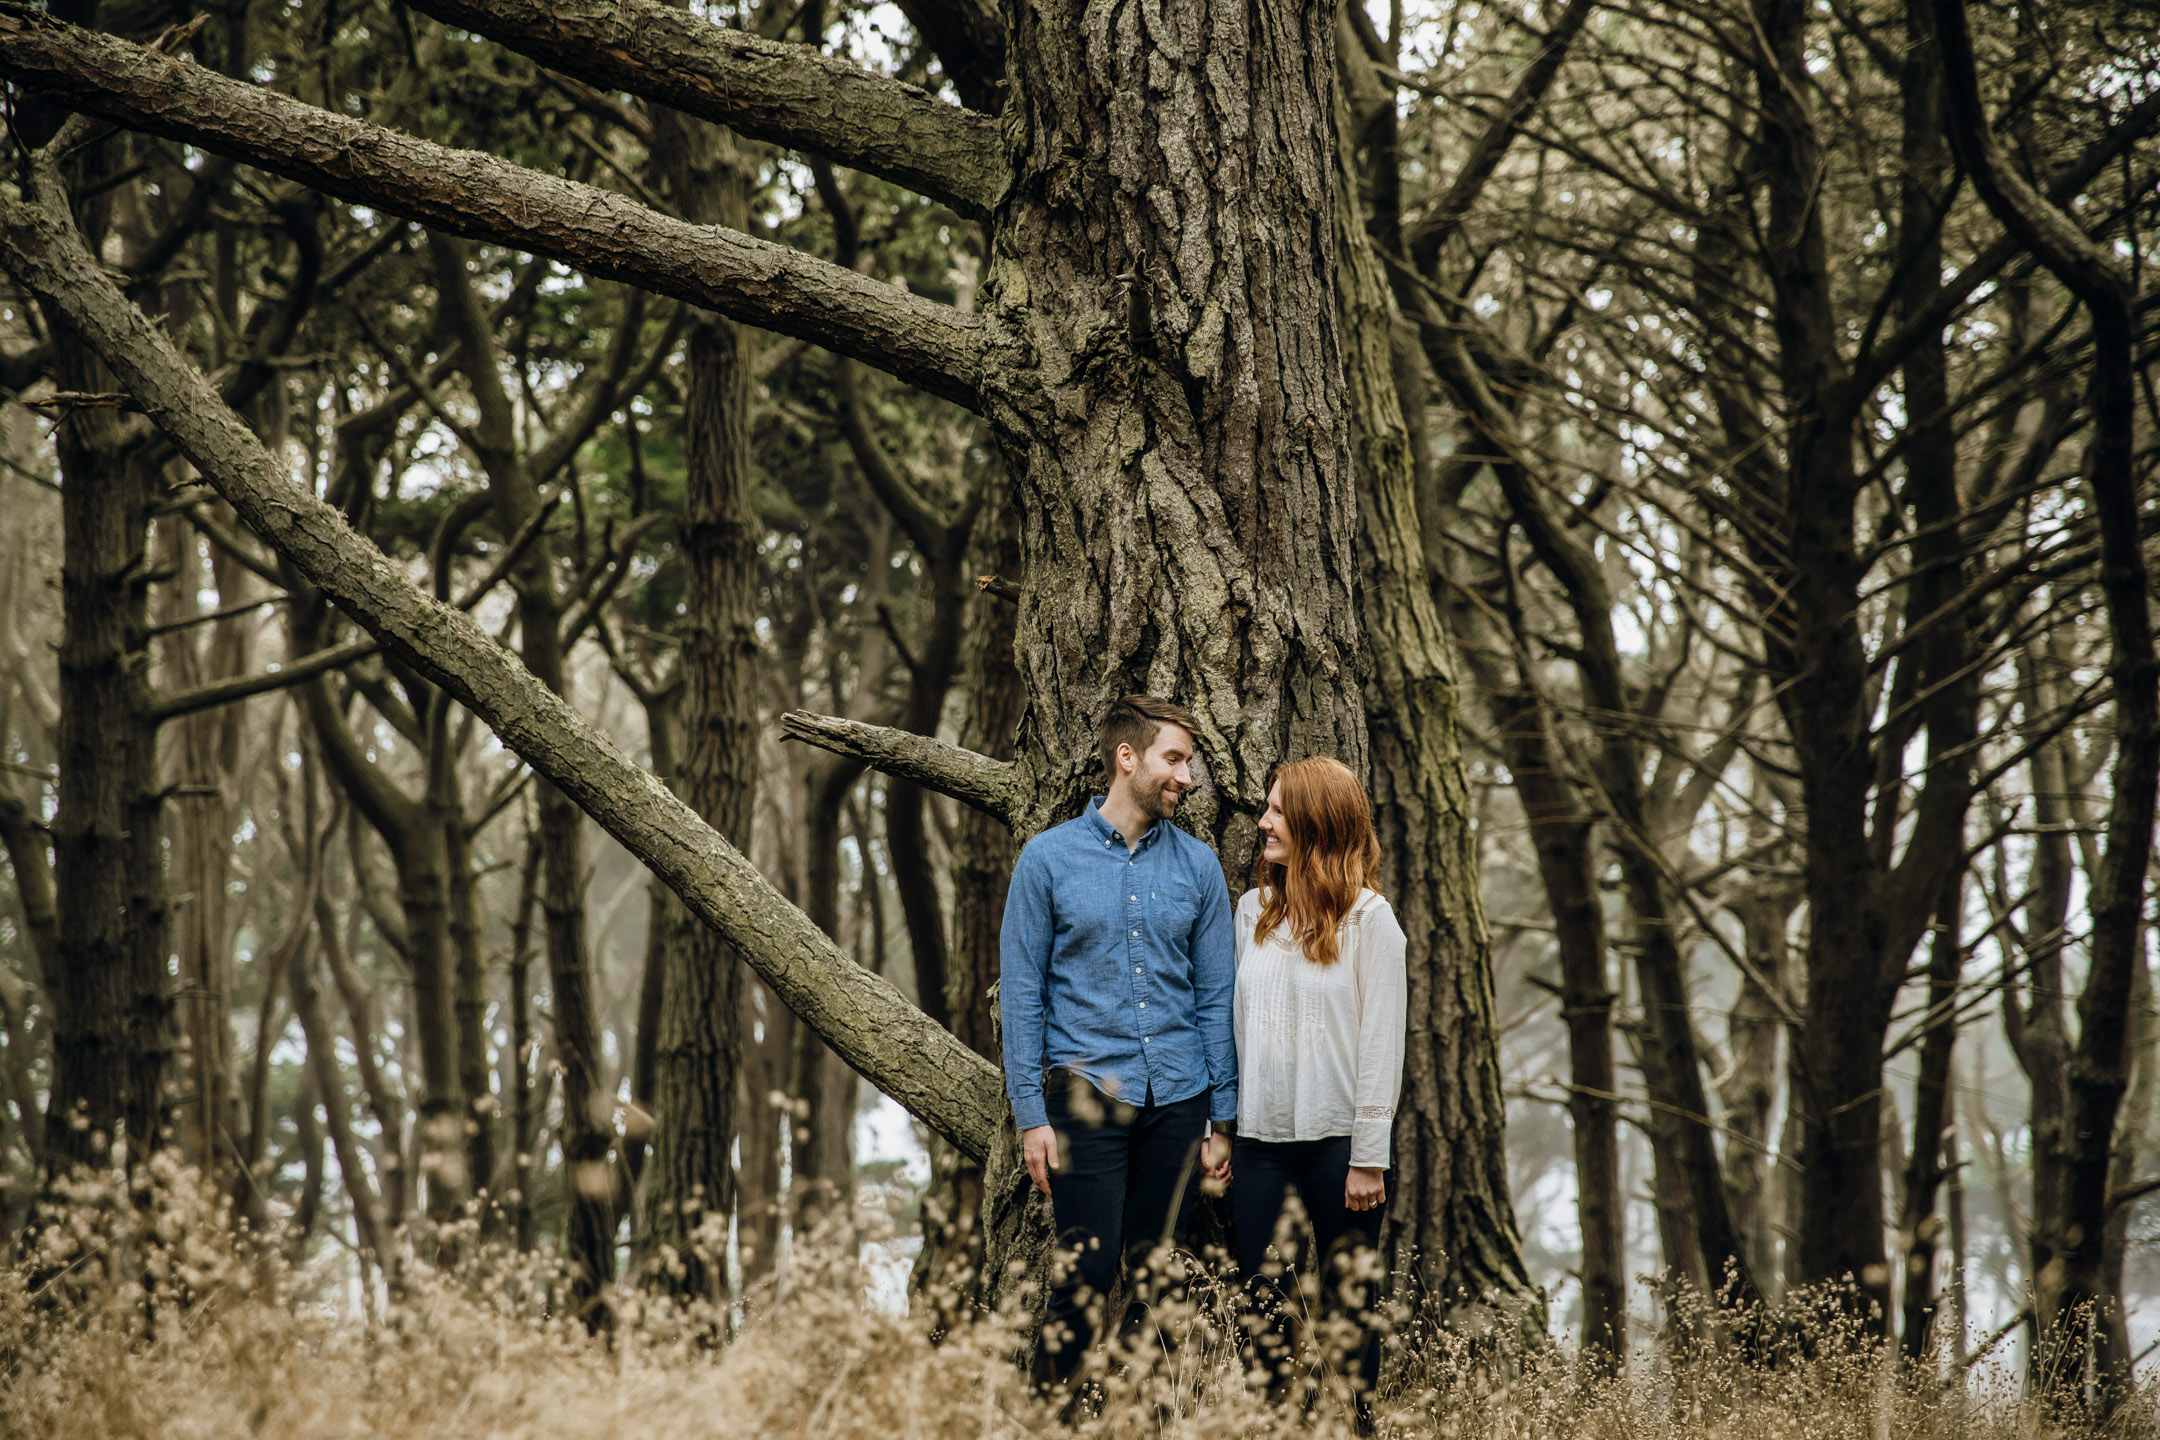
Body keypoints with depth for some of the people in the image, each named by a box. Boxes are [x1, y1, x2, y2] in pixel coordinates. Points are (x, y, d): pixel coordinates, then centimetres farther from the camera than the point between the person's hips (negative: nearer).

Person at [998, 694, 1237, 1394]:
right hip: (1088, 1093, -3)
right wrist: (1030, 1113, -5)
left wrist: (1221, 1118, 5)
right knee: (1088, 1280, -8)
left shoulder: (1197, 865, 8)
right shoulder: (1050, 857, 0)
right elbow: (1021, 991, 0)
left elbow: (1215, 997, 10)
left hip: (1177, 1100, 3)